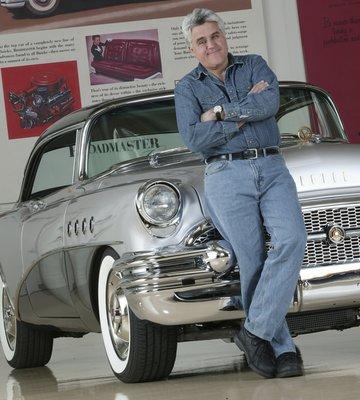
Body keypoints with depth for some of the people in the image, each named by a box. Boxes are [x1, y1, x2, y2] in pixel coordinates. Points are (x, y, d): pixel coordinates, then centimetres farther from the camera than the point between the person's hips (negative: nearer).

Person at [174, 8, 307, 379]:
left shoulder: (254, 65, 13)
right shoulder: (187, 88, 9)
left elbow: (270, 102, -8)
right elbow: (195, 139, -7)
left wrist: (220, 112, -7)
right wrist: (247, 110, -5)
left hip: (272, 169, 1)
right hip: (226, 177, -1)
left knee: (291, 240, -22)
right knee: (252, 263, -8)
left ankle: (256, 330, -19)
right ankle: (282, 349, -4)